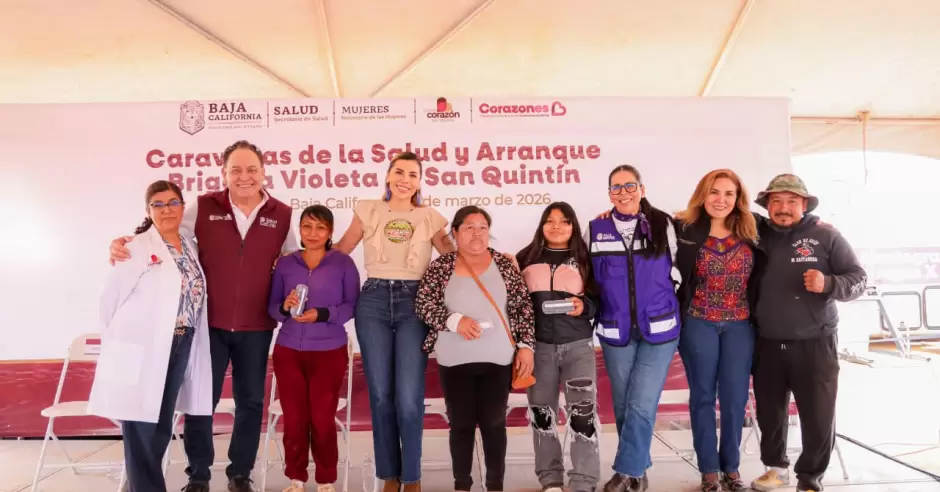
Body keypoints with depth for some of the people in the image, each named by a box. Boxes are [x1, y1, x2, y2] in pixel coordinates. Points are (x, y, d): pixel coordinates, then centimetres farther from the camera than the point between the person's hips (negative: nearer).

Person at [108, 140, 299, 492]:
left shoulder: (282, 214, 0)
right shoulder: (203, 207, -3)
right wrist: (126, 245, -17)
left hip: (256, 327, 1)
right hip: (208, 322, -1)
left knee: (250, 400, 12)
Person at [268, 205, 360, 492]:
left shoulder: (343, 264, -2)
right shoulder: (285, 264, 5)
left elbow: (353, 305, -6)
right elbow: (272, 307, 6)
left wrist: (322, 314, -19)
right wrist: (285, 307, -15)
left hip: (329, 352, -2)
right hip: (288, 351, 2)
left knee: (323, 420, 4)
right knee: (294, 419, 8)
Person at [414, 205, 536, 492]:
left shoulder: (504, 264, 2)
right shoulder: (441, 266, 0)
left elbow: (524, 307, 4)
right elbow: (423, 305, -5)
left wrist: (526, 345, -3)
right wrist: (455, 320, -18)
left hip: (498, 360, 1)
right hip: (455, 361, 0)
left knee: (493, 423, 9)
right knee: (461, 424, 9)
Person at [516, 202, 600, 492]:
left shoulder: (584, 259, 6)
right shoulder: (526, 258, 8)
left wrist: (584, 306, -15)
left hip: (579, 345, -1)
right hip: (539, 346, 2)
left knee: (583, 411, -7)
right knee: (541, 412, 8)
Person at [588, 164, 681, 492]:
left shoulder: (663, 225, 0)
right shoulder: (595, 230, 1)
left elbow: (679, 269, 9)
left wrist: (671, 307, 6)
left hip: (659, 329, -1)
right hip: (615, 331, 2)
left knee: (642, 405, -7)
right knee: (623, 404, 10)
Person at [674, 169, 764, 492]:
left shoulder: (750, 232, 2)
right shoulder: (684, 230, -7)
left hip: (740, 325, 3)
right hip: (698, 324, -2)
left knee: (735, 397, 9)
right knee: (703, 395, 9)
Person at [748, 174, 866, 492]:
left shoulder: (826, 236, -3)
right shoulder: (758, 236, 2)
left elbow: (858, 279, -3)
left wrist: (828, 284, -24)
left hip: (815, 344, -2)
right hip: (767, 345, 3)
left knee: (819, 416, 3)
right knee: (770, 412, 14)